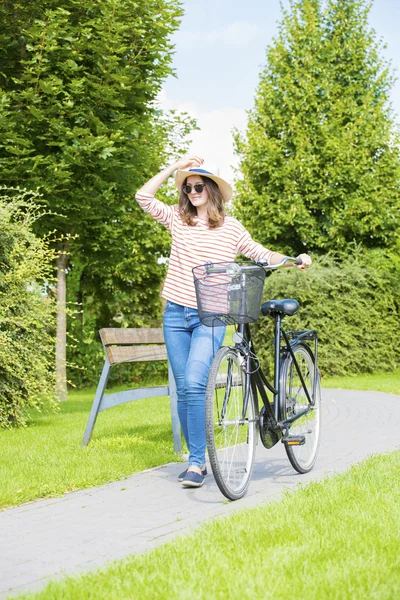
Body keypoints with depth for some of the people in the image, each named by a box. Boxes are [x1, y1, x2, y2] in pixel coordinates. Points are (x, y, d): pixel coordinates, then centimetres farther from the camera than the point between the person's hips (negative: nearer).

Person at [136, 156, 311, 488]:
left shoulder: (230, 227, 5)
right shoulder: (178, 219, 8)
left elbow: (260, 253, 10)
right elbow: (144, 196, 0)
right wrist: (174, 167, 0)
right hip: (176, 314, 3)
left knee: (194, 384, -19)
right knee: (183, 389, 4)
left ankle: (197, 463, -14)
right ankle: (196, 459, 16)